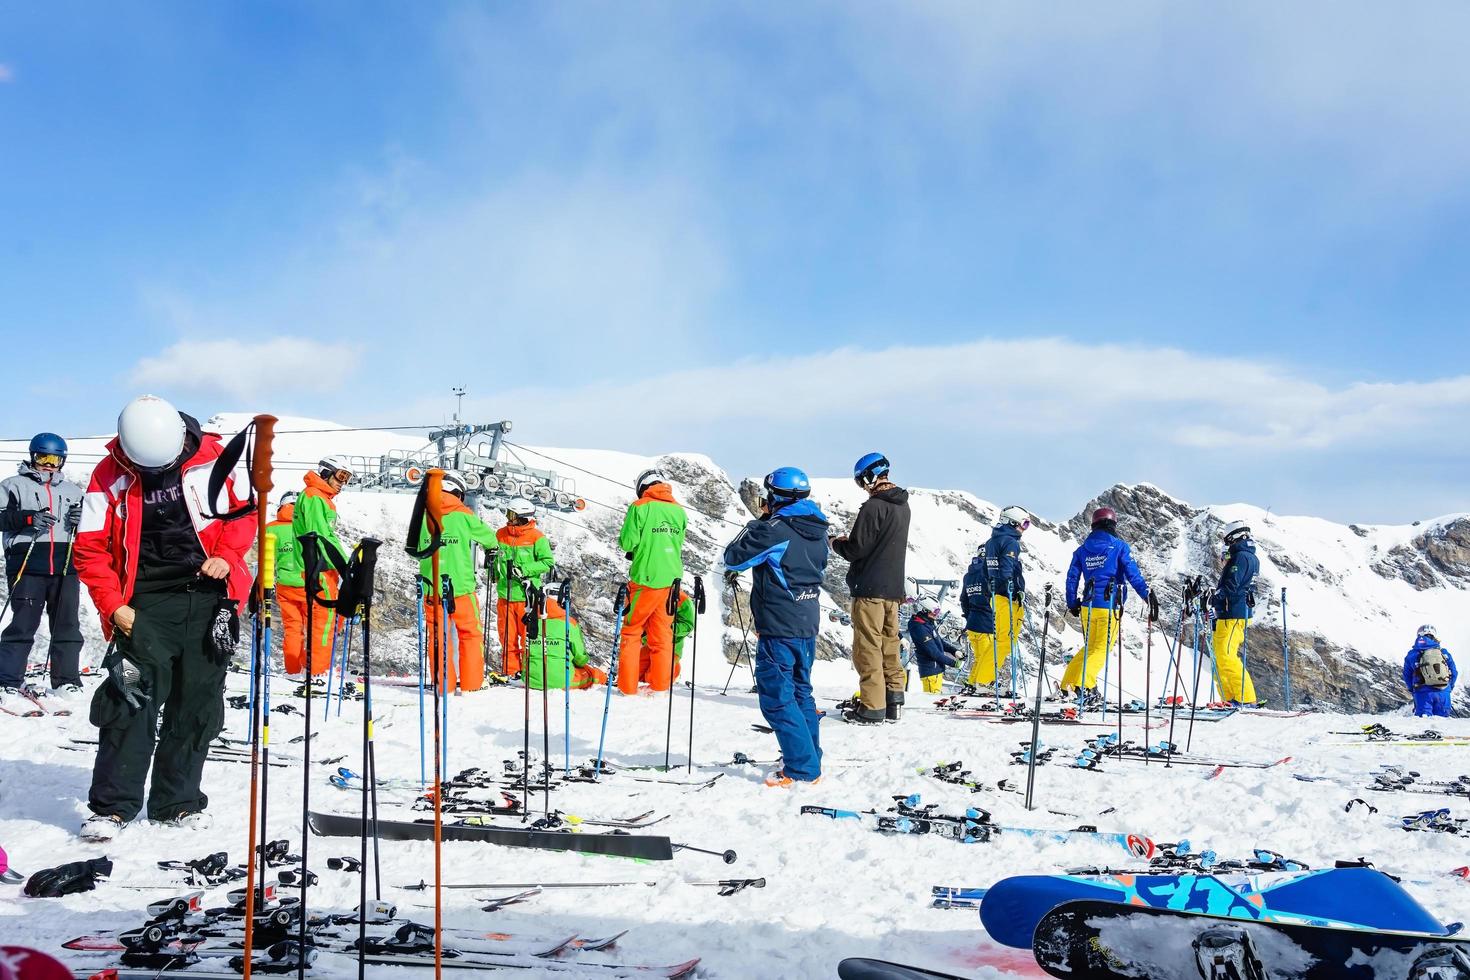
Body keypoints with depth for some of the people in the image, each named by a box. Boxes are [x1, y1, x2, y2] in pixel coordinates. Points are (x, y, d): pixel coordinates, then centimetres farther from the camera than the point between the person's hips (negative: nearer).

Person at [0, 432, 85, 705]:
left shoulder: (72, 490, 21)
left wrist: (81, 518, 1)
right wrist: (29, 519, -17)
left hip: (66, 564, 4)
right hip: (27, 565, -4)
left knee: (68, 625, 5)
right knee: (24, 624, -7)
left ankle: (67, 681, 12)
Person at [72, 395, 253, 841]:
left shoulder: (213, 457, -3)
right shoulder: (111, 473, -3)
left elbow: (245, 508, 8)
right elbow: (91, 547, 0)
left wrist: (226, 556, -8)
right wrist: (114, 606, -8)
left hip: (209, 596, 1)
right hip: (146, 602, -1)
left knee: (197, 704, 6)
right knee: (132, 700, -9)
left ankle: (178, 801, 18)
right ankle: (111, 805, 1)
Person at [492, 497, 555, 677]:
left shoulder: (537, 537, -7)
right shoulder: (501, 534, 8)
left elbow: (548, 562, -9)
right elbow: (495, 557, 24)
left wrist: (524, 570, -16)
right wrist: (494, 571, 8)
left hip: (526, 595, -5)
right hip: (504, 594, 5)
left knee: (528, 634, 1)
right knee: (507, 634, 8)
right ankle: (510, 670, 17)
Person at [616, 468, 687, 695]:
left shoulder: (640, 508, -8)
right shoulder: (678, 510, 7)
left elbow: (627, 542, -11)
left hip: (645, 578, -4)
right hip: (672, 579, 5)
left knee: (632, 630, 7)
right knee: (663, 634, 12)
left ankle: (628, 686, 5)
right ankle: (661, 686, 14)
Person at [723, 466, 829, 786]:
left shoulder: (774, 530, -16)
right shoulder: (817, 532, 8)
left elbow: (734, 558, -8)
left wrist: (755, 523, 5)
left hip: (778, 628, -8)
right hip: (808, 626, 8)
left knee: (777, 697, -3)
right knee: (800, 692, 18)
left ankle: (801, 769, -4)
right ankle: (810, 762, 24)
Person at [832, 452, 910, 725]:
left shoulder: (873, 507, -16)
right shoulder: (903, 506, 12)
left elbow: (857, 549, -16)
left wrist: (837, 543, 4)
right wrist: (851, 541, 18)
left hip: (870, 588, -8)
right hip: (894, 588, 8)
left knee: (867, 648, -4)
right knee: (890, 645, 13)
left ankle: (872, 707, -4)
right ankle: (893, 702, 16)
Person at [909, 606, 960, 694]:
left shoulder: (929, 623, 8)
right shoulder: (920, 628, -23)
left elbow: (940, 641, 18)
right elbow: (934, 653, -22)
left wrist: (955, 650, 3)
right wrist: (953, 662, -15)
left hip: (937, 669, 10)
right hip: (930, 671, -10)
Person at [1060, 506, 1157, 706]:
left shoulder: (1083, 549, 10)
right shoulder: (1119, 546, -2)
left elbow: (1072, 578, 10)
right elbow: (1133, 574, -8)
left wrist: (1072, 604, 19)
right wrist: (1148, 595, -4)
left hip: (1088, 605, 5)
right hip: (1109, 605, -5)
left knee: (1090, 647, 18)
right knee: (1102, 648, -2)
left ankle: (1068, 684, 12)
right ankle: (1084, 683, -19)